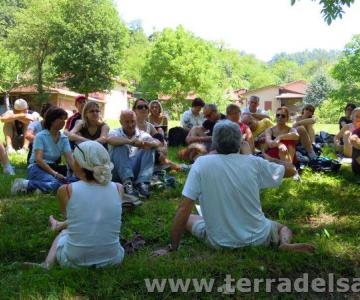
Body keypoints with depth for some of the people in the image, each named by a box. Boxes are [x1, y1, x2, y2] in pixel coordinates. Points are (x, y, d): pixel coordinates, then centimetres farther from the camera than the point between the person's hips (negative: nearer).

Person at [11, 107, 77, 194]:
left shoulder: (64, 138, 8)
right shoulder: (41, 136, -6)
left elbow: (70, 159, -2)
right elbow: (38, 159, -17)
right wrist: (54, 173, -26)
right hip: (37, 168, -6)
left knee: (77, 180, -22)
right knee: (55, 184, -37)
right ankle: (25, 184, -21)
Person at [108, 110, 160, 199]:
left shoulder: (142, 134, 11)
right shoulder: (116, 132, 5)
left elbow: (157, 143, -8)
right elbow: (110, 139, -21)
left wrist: (145, 143, -31)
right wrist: (129, 142, -37)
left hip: (137, 170, 2)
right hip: (118, 171, -2)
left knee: (149, 148, -14)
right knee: (119, 146, -23)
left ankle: (143, 184, -28)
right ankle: (127, 183, -36)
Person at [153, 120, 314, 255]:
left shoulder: (201, 163, -12)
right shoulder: (254, 162, -8)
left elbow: (184, 209, -14)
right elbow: (291, 170, 10)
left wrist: (172, 248, -6)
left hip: (218, 242, -1)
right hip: (257, 238, 2)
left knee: (188, 218, 27)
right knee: (283, 227, 34)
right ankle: (284, 243, -3)